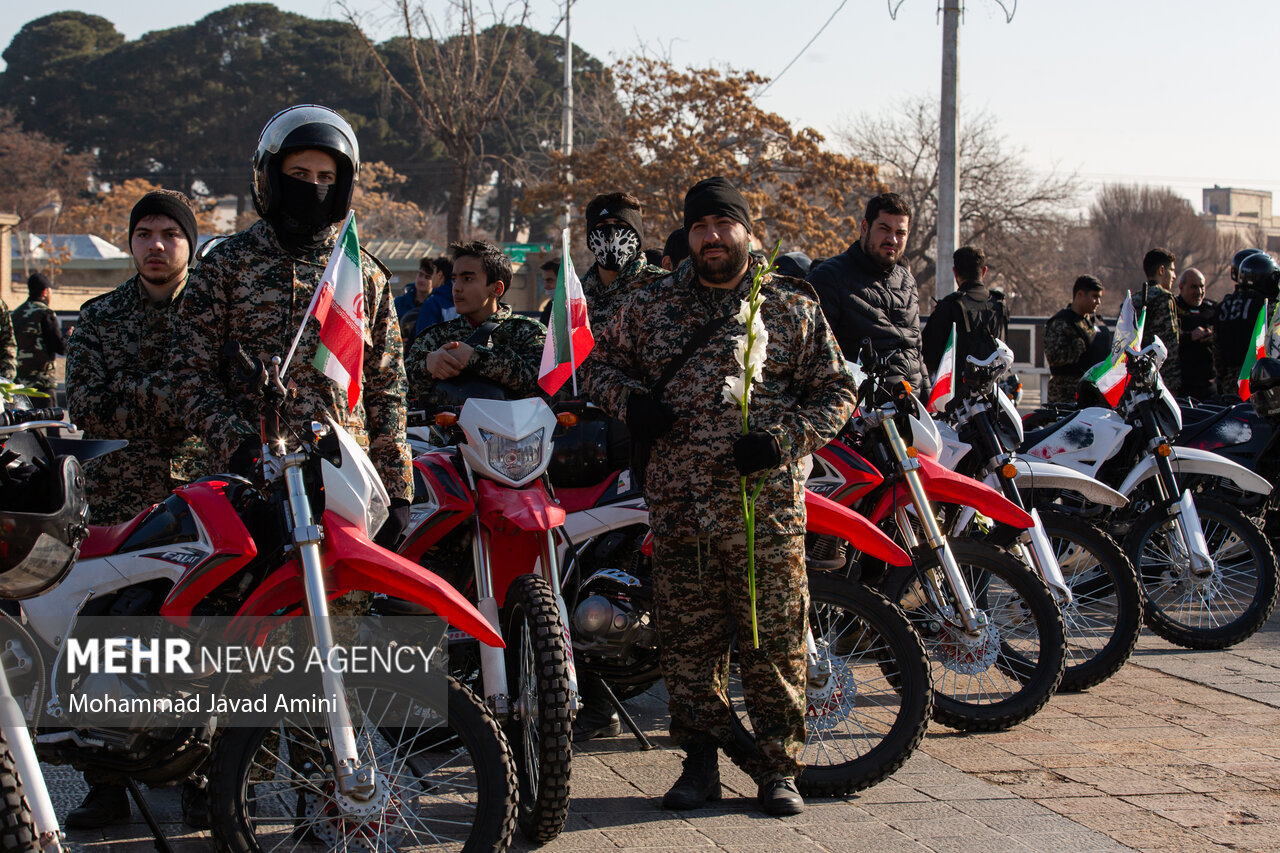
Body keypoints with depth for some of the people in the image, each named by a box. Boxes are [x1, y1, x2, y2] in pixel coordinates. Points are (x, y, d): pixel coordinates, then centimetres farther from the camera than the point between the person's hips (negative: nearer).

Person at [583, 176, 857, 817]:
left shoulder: (794, 307, 6)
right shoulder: (651, 307, 11)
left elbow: (837, 392, 7)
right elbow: (600, 361, 22)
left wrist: (785, 439, -9)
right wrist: (628, 401, 0)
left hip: (767, 507, -2)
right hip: (679, 510, 2)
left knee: (774, 645, 1)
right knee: (686, 646, 7)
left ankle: (778, 769, 14)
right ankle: (701, 763, 20)